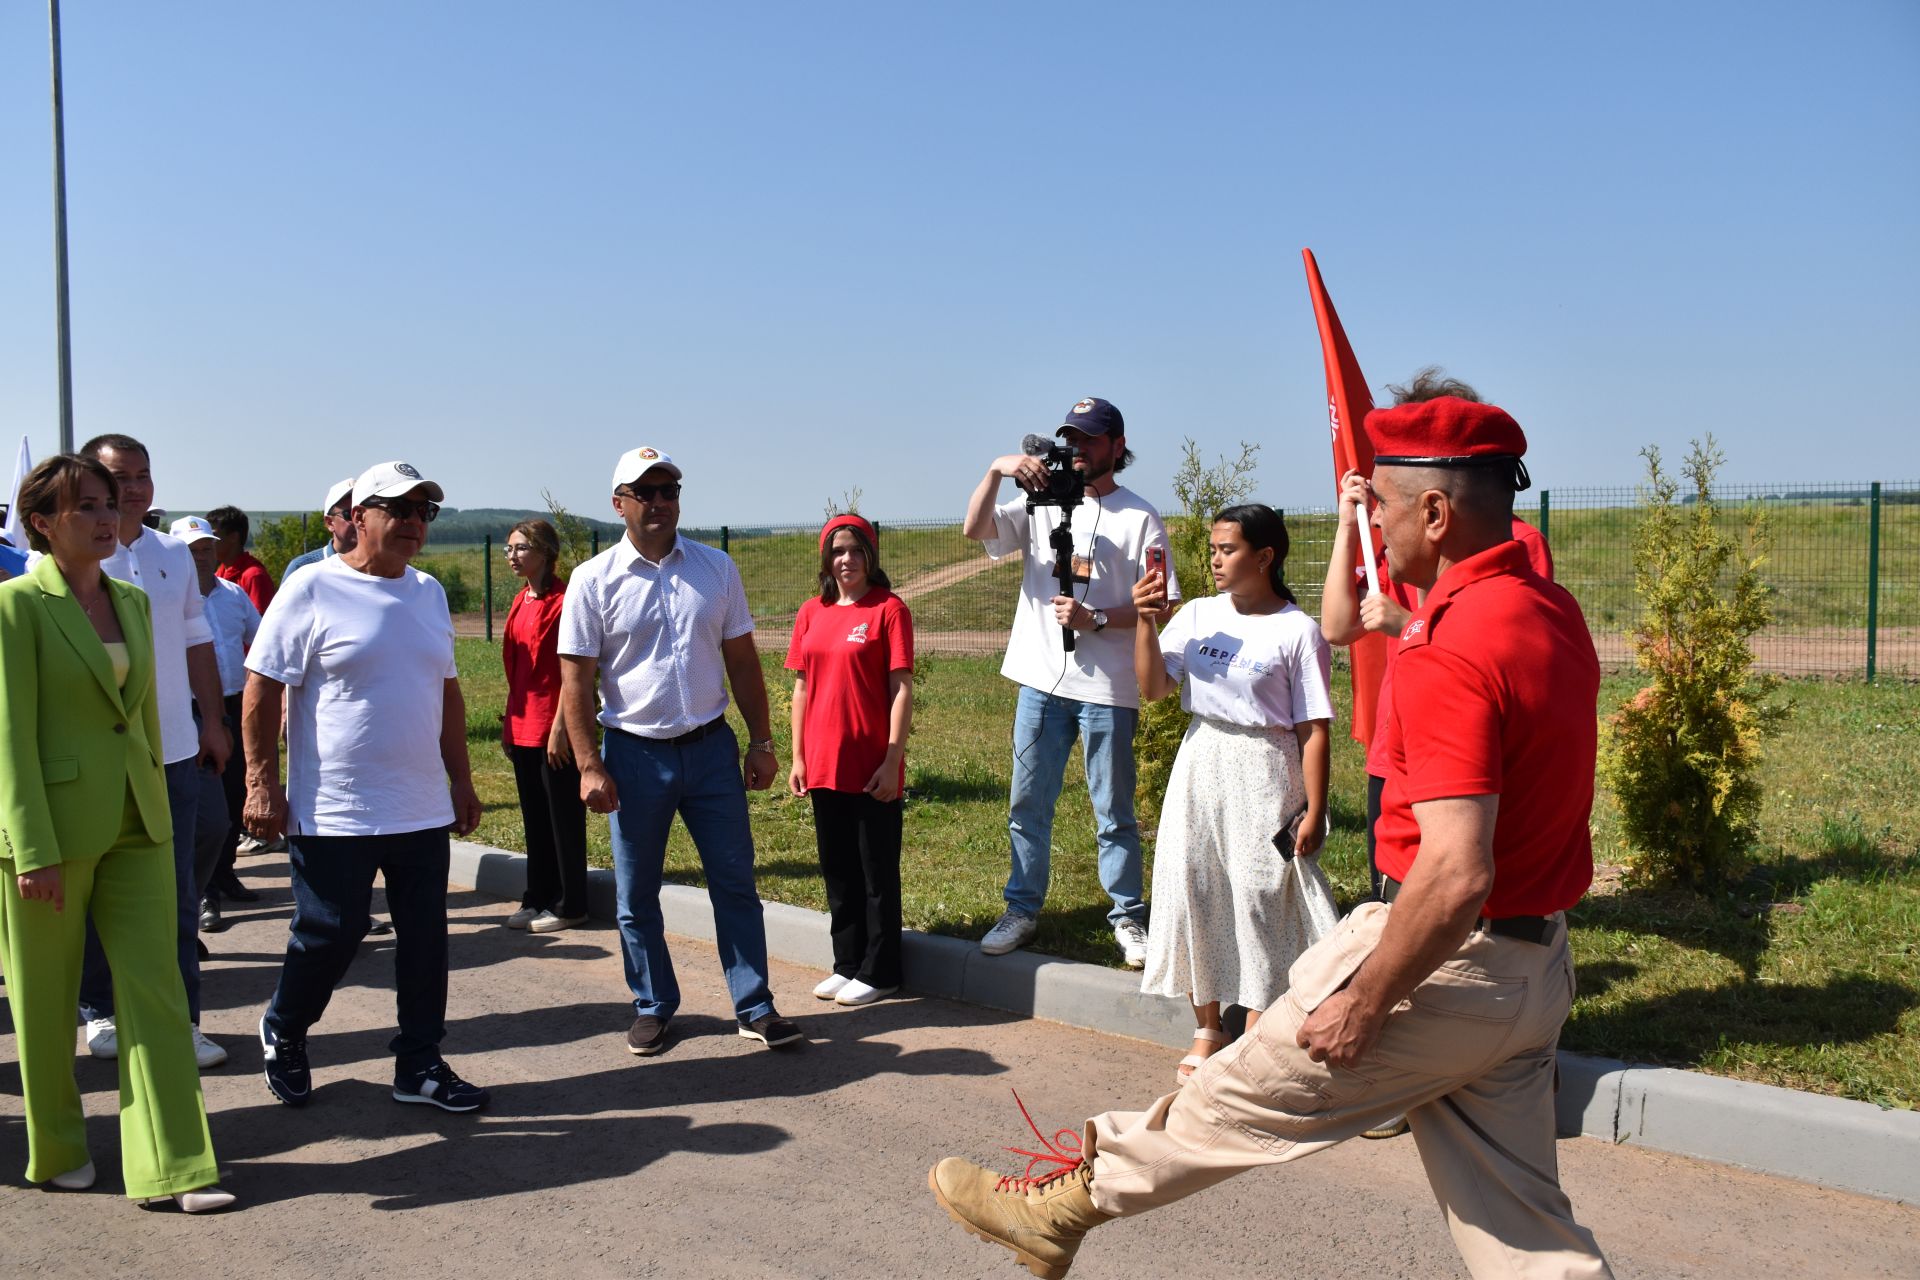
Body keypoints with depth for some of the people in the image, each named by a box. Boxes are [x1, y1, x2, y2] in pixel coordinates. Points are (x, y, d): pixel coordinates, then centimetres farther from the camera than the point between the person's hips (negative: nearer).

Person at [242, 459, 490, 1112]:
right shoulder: (312, 589, -8)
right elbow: (263, 690, -9)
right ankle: (282, 1033, 32)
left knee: (425, 940, 8)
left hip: (424, 809, 6)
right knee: (329, 936, 5)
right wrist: (262, 784, -12)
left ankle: (420, 1064, 21)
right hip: (333, 811, -5)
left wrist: (461, 779, 16)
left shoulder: (429, 593, 11)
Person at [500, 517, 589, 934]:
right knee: (534, 817, 15)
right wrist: (509, 721, 15)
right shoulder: (520, 602, 12)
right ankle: (537, 899, 25)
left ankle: (569, 905, 11)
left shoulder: (563, 601, -13)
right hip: (523, 727, 8)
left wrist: (560, 726, -18)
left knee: (563, 818, 2)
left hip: (554, 728, -8)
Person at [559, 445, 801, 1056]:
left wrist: (761, 742, 5)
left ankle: (755, 1008, 15)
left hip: (711, 748, 2)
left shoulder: (716, 569, 4)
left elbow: (742, 661, 8)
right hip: (635, 754, -1)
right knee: (635, 896, 9)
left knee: (735, 884, 5)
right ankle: (653, 1007, 24)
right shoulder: (594, 580, -4)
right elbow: (575, 680, -4)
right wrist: (590, 767, -9)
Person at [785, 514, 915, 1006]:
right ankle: (847, 964, 27)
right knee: (837, 869, 14)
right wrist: (798, 757, 9)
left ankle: (877, 971, 15)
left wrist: (892, 761, -14)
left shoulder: (889, 609, -7)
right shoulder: (811, 613, 8)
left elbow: (902, 689, -10)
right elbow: (801, 688, 12)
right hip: (823, 765, 6)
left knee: (877, 872, 5)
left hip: (872, 767, -5)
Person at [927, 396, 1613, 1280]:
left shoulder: (1453, 652, -25)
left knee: (1242, 1096, 8)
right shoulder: (1553, 613, 5)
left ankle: (1061, 1204, 27)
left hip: (1448, 964, -8)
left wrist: (1364, 1003, -21)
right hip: (1536, 967, 9)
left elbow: (1456, 875, -30)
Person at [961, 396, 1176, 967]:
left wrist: (1095, 619, -17)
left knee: (1114, 811, 6)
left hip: (1108, 688, -3)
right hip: (1042, 682, 3)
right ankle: (1022, 910, 24)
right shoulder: (1043, 504, 9)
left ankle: (1128, 918, 19)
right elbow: (975, 530, -4)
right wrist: (996, 471, -17)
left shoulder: (1139, 517, -1)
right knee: (1028, 803, 11)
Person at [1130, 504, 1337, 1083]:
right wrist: (1145, 621, -13)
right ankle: (1207, 1027, 24)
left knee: (1259, 895, -1)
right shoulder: (1198, 614, 4)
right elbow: (1152, 687, -1)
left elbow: (1313, 730, -8)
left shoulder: (1297, 631, -8)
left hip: (1262, 778, -5)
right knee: (1193, 889, 7)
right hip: (1199, 769, 5)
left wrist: (1314, 811, -10)